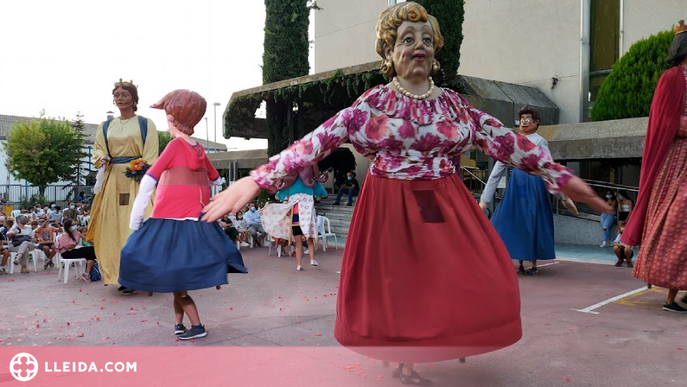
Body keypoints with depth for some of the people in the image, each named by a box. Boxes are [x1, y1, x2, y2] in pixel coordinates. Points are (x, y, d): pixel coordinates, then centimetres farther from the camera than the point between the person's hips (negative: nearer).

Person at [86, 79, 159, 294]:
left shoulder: (146, 124, 4)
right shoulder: (105, 127, 16)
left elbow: (150, 157, -2)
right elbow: (98, 150, 18)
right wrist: (102, 158, -6)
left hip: (138, 180, -4)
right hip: (114, 181, 4)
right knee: (113, 226, 1)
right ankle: (122, 276, 7)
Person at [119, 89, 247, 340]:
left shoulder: (175, 146, -9)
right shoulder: (200, 150, 8)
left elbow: (148, 182, -12)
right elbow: (216, 181, 24)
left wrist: (135, 221, -7)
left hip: (171, 222, -6)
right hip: (197, 222, 6)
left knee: (174, 277, 2)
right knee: (177, 277, 16)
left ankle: (197, 326, 4)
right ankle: (179, 324, 21)